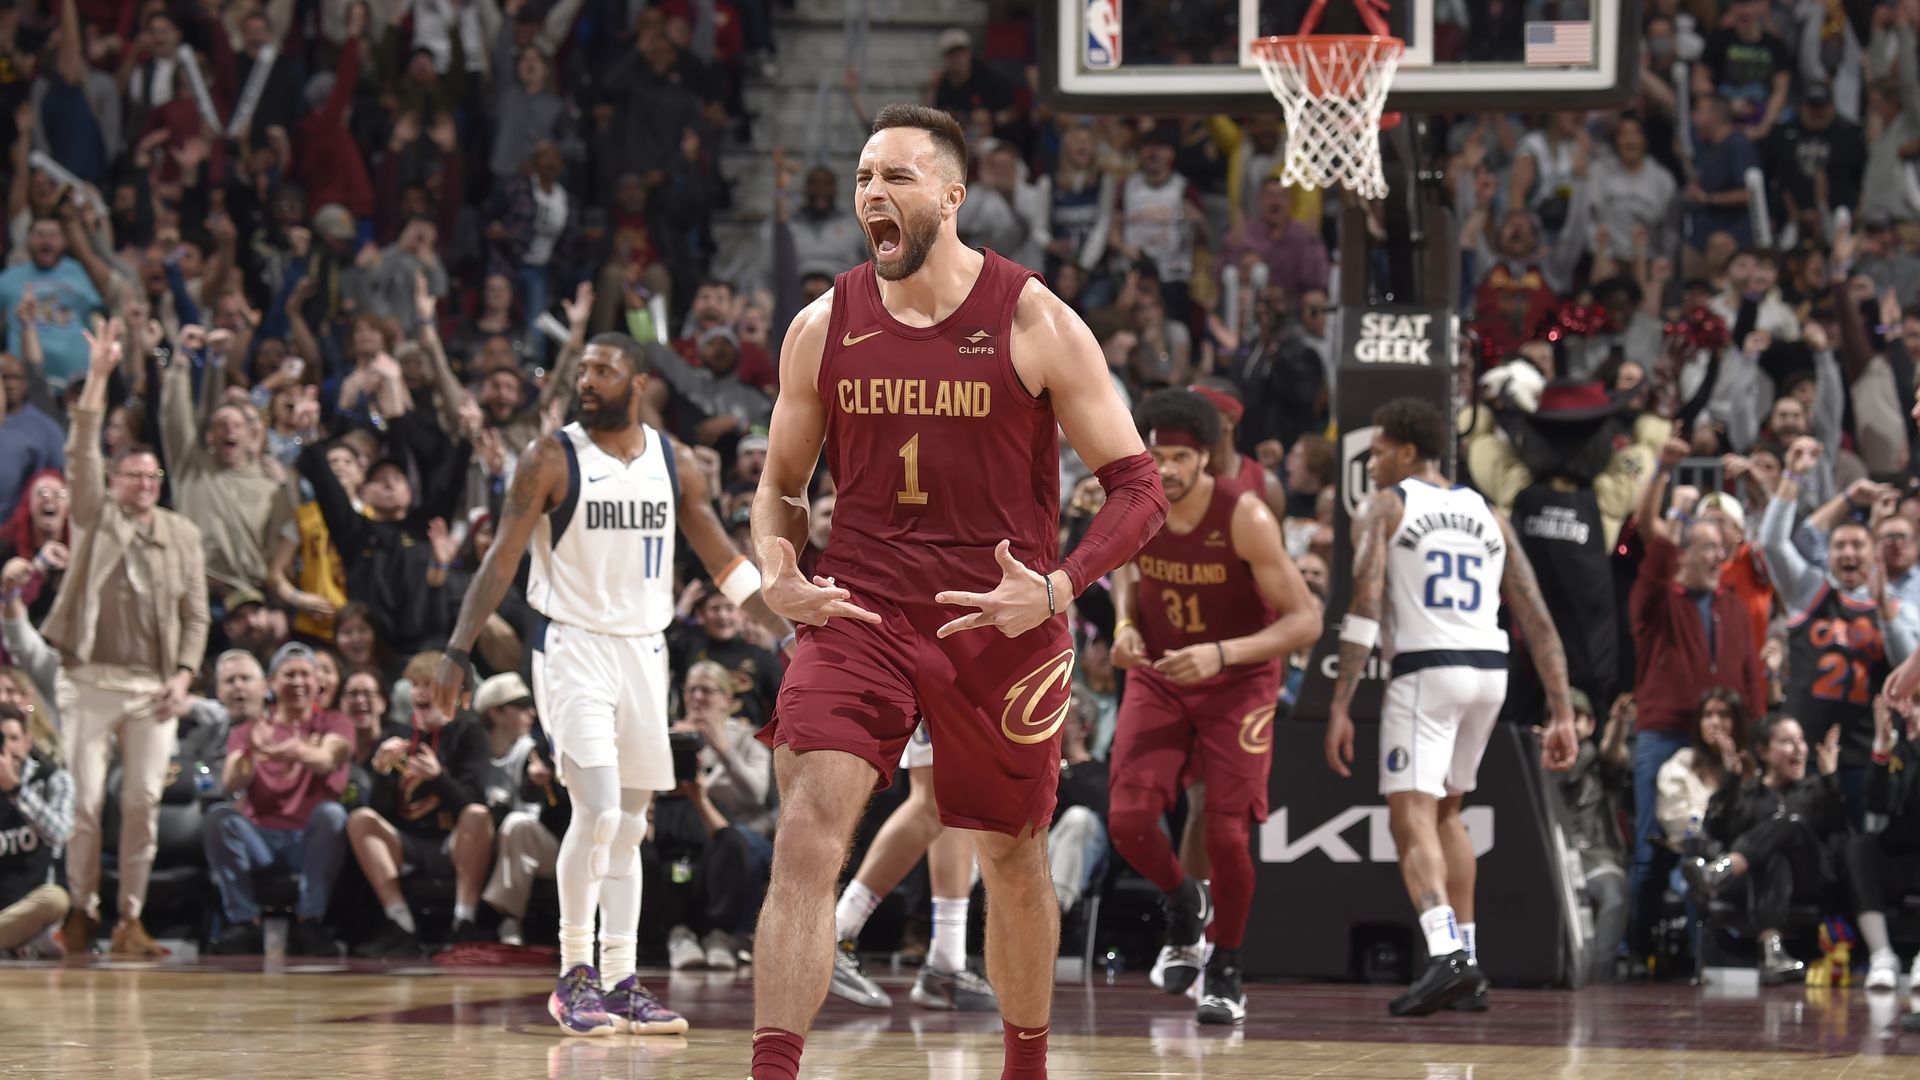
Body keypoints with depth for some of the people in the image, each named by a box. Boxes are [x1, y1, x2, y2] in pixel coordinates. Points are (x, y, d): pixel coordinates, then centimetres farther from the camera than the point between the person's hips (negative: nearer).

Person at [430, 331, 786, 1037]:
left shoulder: (676, 466, 6)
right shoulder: (552, 460, -6)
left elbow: (724, 562, 12)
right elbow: (501, 560, -7)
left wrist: (794, 635, 7)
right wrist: (458, 651, -15)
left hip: (645, 653, 5)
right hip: (573, 648, -4)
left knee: (629, 826, 7)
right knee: (598, 811, -16)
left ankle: (621, 983, 11)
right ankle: (574, 973, -6)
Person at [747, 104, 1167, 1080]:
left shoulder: (1034, 323, -7)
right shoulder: (824, 328, 2)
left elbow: (1136, 488, -5)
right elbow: (781, 484, 14)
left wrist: (1058, 589, -20)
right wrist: (777, 575, -7)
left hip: (1002, 624, -1)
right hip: (860, 615, 1)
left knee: (1013, 862, 14)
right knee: (806, 838, -18)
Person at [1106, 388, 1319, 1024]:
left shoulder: (1245, 518, -25)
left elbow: (1304, 622, -23)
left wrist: (1221, 654, -35)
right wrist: (1125, 624, -8)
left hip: (1238, 683, -3)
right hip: (1157, 677, 3)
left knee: (1227, 834, -9)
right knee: (1128, 819, -12)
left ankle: (1226, 971, 14)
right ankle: (1185, 908, 21)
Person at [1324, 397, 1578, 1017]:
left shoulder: (1384, 508, 3)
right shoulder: (1487, 516, 19)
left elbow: (1364, 608, -10)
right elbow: (1537, 622, 12)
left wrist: (1340, 709, -13)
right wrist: (1562, 716, 12)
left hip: (1425, 670, -6)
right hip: (1489, 670, 6)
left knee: (1411, 820, -11)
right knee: (1445, 811, 23)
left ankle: (1447, 956, -33)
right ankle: (1466, 965, 21)